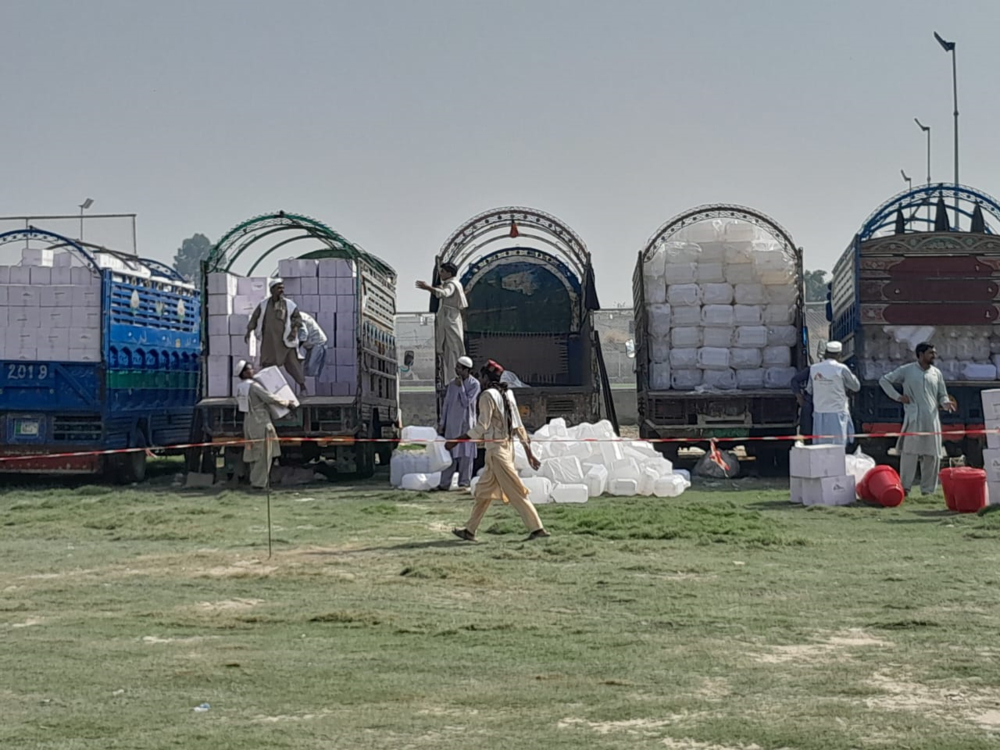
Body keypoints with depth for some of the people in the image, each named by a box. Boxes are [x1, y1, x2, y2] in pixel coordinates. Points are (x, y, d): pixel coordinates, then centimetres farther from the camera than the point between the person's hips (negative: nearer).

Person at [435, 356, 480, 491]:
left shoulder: (474, 384, -6)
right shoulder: (452, 384, 8)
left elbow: (466, 402, -13)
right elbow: (446, 403, 11)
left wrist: (460, 386, -14)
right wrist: (442, 423, 9)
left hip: (466, 424, -4)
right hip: (451, 424, 4)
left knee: (465, 454, 0)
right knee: (450, 453, 4)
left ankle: (464, 482, 7)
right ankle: (445, 483, 6)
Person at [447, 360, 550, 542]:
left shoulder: (488, 395, -12)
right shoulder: (507, 394, 13)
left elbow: (481, 427, -17)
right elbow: (519, 426, 12)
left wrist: (456, 441, -13)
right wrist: (529, 452, 13)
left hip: (496, 449, -9)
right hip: (507, 446, 9)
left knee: (514, 491, -7)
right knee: (483, 490, 14)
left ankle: (537, 528, -7)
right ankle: (470, 530, 20)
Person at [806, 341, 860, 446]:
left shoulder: (814, 368, 2)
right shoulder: (841, 368, -9)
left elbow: (809, 390, 11)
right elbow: (856, 387, 1)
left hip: (819, 413, 4)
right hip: (837, 413, -4)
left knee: (820, 447, 8)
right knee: (837, 445, -2)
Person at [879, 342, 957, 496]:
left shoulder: (936, 373, 15)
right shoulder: (906, 371, 3)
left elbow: (942, 395, 19)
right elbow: (884, 380, 9)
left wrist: (945, 403, -4)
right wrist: (897, 396, -1)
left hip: (932, 419, 4)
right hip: (913, 418, -4)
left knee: (932, 455, 3)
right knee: (910, 452, -7)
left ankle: (928, 489, 11)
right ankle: (905, 487, -2)